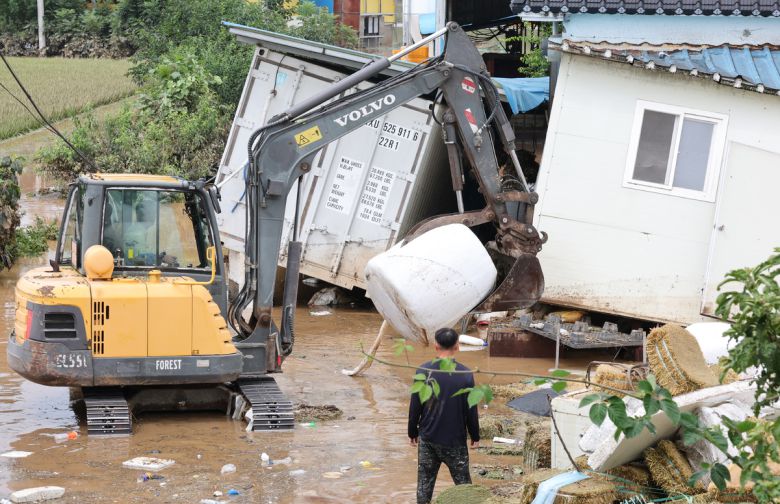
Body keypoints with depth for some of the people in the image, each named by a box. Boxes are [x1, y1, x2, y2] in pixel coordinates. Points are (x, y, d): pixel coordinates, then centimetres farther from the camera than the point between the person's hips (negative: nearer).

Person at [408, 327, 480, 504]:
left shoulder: (423, 371, -9)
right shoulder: (465, 374, -12)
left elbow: (415, 406, -4)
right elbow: (471, 410, -6)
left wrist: (413, 432, 10)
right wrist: (475, 436, 8)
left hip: (427, 438, 1)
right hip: (455, 440, -1)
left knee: (425, 482, 11)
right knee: (463, 483, 11)